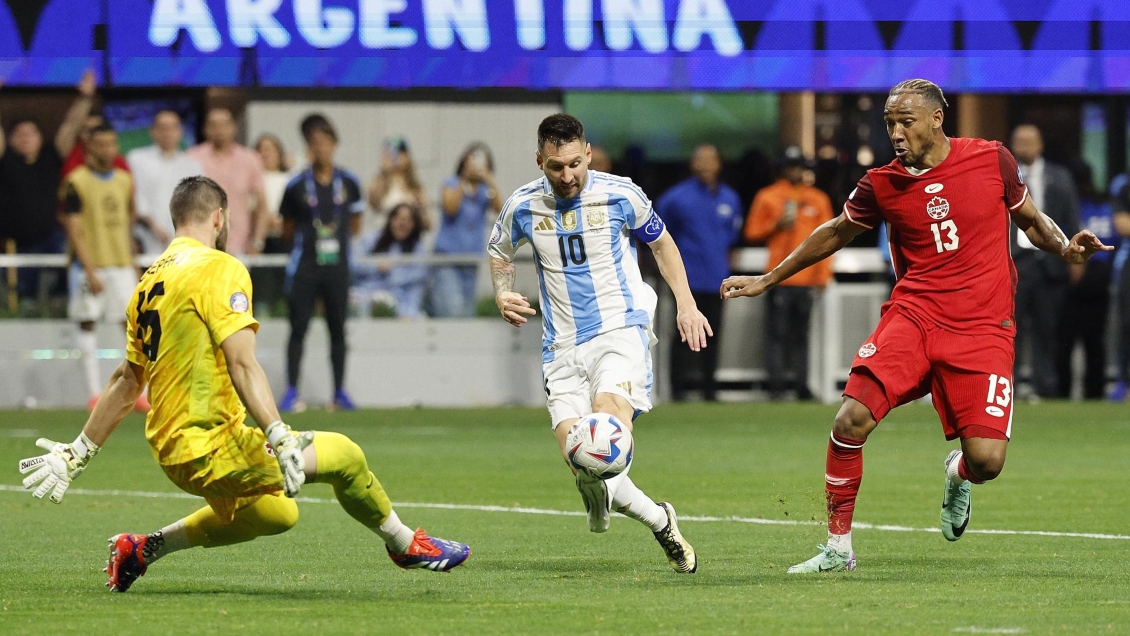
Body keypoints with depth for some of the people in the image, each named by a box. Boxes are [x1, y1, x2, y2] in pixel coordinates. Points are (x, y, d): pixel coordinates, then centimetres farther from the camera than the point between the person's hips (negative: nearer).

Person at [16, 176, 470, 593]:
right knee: (345, 456, -1)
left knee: (278, 513, 28)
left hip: (170, 449, 9)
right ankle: (405, 544, 18)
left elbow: (127, 381, 18)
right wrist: (281, 440, -27)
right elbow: (242, 364, -21)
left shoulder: (151, 282, 12)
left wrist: (79, 453, 26)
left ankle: (144, 549, 27)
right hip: (213, 448, -9)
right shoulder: (219, 269, -11)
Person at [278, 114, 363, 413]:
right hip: (304, 266, -2)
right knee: (299, 327, -3)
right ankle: (292, 391, 1)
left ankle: (339, 391, 14)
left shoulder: (349, 183, 4)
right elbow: (288, 228, 8)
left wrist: (337, 237, 7)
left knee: (337, 329, 7)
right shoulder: (297, 186, -2)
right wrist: (308, 238, -1)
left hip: (337, 266, 2)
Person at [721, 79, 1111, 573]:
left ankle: (956, 474, 27)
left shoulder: (992, 159, 0)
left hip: (983, 328, -1)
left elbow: (1031, 220, 17)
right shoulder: (881, 184, 3)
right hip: (913, 314, 1)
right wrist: (767, 280, 25)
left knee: (986, 461, -14)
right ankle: (838, 547, -1)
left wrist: (1064, 247, -4)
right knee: (851, 421, -20)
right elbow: (835, 233, 20)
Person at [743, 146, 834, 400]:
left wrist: (823, 275, 6)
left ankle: (800, 384, 3)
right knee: (777, 332, -7)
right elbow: (752, 233, 7)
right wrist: (776, 225, -10)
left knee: (801, 334, 3)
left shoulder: (818, 199, 13)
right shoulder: (767, 197, 7)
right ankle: (776, 385, -6)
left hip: (806, 279, 2)